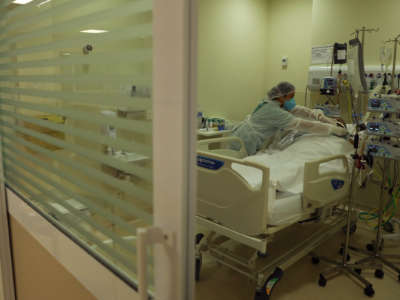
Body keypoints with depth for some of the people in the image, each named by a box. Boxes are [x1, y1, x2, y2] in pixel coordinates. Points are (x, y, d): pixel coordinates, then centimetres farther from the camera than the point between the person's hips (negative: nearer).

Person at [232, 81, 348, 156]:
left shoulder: (280, 104, 2)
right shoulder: (274, 112, -25)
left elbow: (300, 111, 3)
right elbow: (304, 125, -24)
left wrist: (326, 119, -2)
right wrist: (333, 129, -18)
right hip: (242, 145, -9)